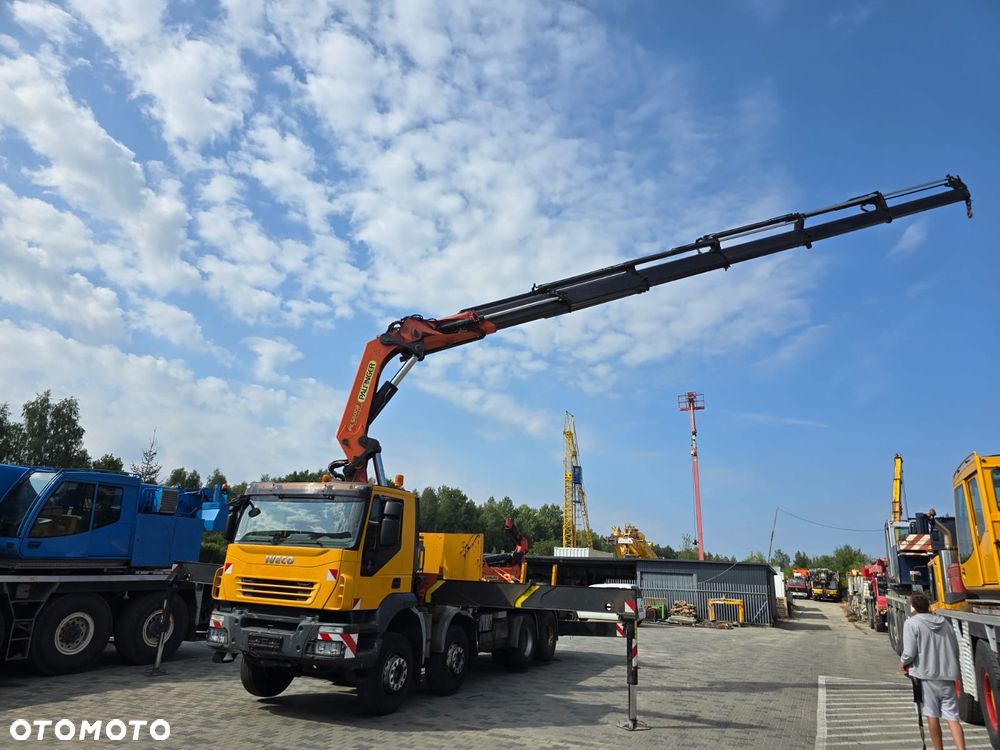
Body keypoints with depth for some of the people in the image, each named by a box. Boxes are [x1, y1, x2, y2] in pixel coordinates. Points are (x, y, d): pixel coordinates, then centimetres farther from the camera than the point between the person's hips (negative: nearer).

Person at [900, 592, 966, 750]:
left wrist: (902, 663, 6)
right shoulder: (944, 622, 8)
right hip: (948, 675, 4)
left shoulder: (911, 623, -9)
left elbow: (909, 653, -14)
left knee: (932, 715, 9)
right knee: (952, 717, 5)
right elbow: (956, 650, 11)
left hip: (926, 675, -4)